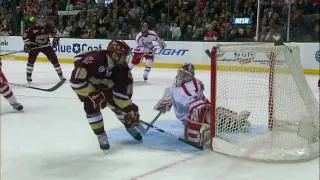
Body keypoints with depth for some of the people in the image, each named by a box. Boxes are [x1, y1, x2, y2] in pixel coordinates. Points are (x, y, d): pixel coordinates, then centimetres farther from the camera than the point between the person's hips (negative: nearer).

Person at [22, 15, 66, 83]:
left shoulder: (48, 26, -11)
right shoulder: (32, 28, -21)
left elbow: (54, 32, 8)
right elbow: (25, 35, -16)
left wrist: (55, 39, -1)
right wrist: (27, 44, -20)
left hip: (46, 45, 2)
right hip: (35, 46, -2)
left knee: (54, 59, -3)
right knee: (31, 59, -15)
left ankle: (60, 74, 8)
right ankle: (28, 75, 0)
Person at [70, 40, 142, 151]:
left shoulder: (121, 67, -22)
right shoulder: (94, 59, -41)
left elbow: (124, 91, -14)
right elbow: (76, 81, -41)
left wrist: (130, 108, -17)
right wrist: (93, 94, -35)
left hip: (104, 87, 4)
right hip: (86, 87, -4)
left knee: (118, 104, 1)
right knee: (92, 106, -21)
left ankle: (130, 126, 29)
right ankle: (101, 136, -1)